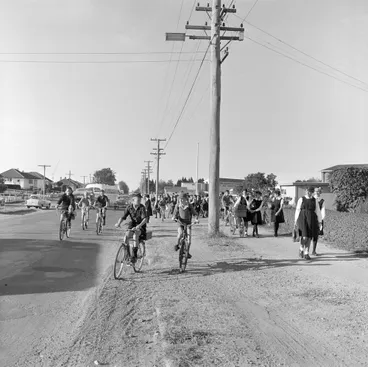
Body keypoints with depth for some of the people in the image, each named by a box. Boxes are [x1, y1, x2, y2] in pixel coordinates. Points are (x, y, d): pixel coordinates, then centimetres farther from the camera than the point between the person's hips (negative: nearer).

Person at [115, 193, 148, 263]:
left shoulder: (142, 207, -17)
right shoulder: (129, 207, -8)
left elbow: (145, 219, -27)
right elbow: (123, 217, -9)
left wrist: (139, 226, -44)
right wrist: (118, 223, -29)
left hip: (141, 225, -3)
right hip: (132, 223, 3)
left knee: (136, 234, -33)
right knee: (126, 236, -22)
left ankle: (134, 255, -24)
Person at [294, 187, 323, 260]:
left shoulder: (314, 200, 8)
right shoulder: (301, 200, 2)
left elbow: (318, 211, 7)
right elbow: (297, 210, 3)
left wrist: (320, 222, 2)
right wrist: (296, 221, 2)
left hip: (311, 220, 3)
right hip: (303, 219, -2)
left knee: (309, 237, 3)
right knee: (304, 236, -13)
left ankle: (306, 254, 12)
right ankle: (301, 249, 15)